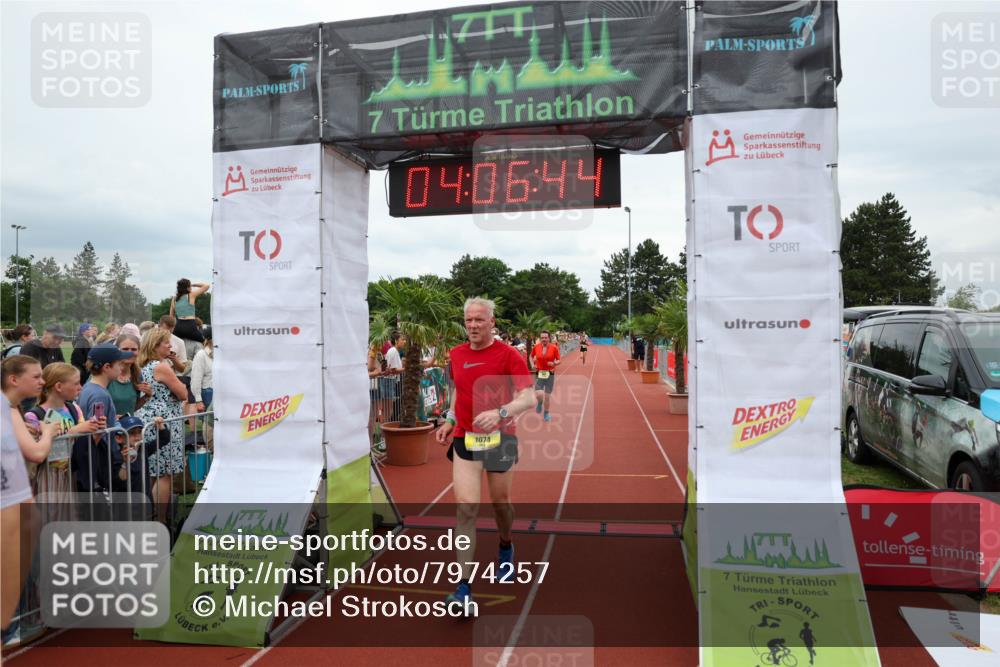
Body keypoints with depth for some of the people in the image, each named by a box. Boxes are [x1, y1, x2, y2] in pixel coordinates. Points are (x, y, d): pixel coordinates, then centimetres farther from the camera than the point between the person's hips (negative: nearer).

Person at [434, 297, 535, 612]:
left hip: (500, 438, -2)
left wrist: (500, 412, -34)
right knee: (466, 507, -9)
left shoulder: (508, 355, -10)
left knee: (500, 502, 13)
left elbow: (527, 398, -17)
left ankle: (506, 549, 46)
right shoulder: (456, 355, 5)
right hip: (464, 439, 2)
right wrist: (450, 420, 13)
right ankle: (464, 586, -4)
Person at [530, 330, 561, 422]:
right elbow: (531, 356, 18)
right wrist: (533, 364, 1)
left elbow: (559, 360, 1)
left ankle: (546, 414, 31)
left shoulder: (554, 347, -7)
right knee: (539, 395, -15)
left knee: (547, 396, 7)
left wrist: (554, 363, -20)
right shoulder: (536, 347, -2)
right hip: (539, 374, 0)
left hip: (550, 374, 0)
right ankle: (540, 403, 23)